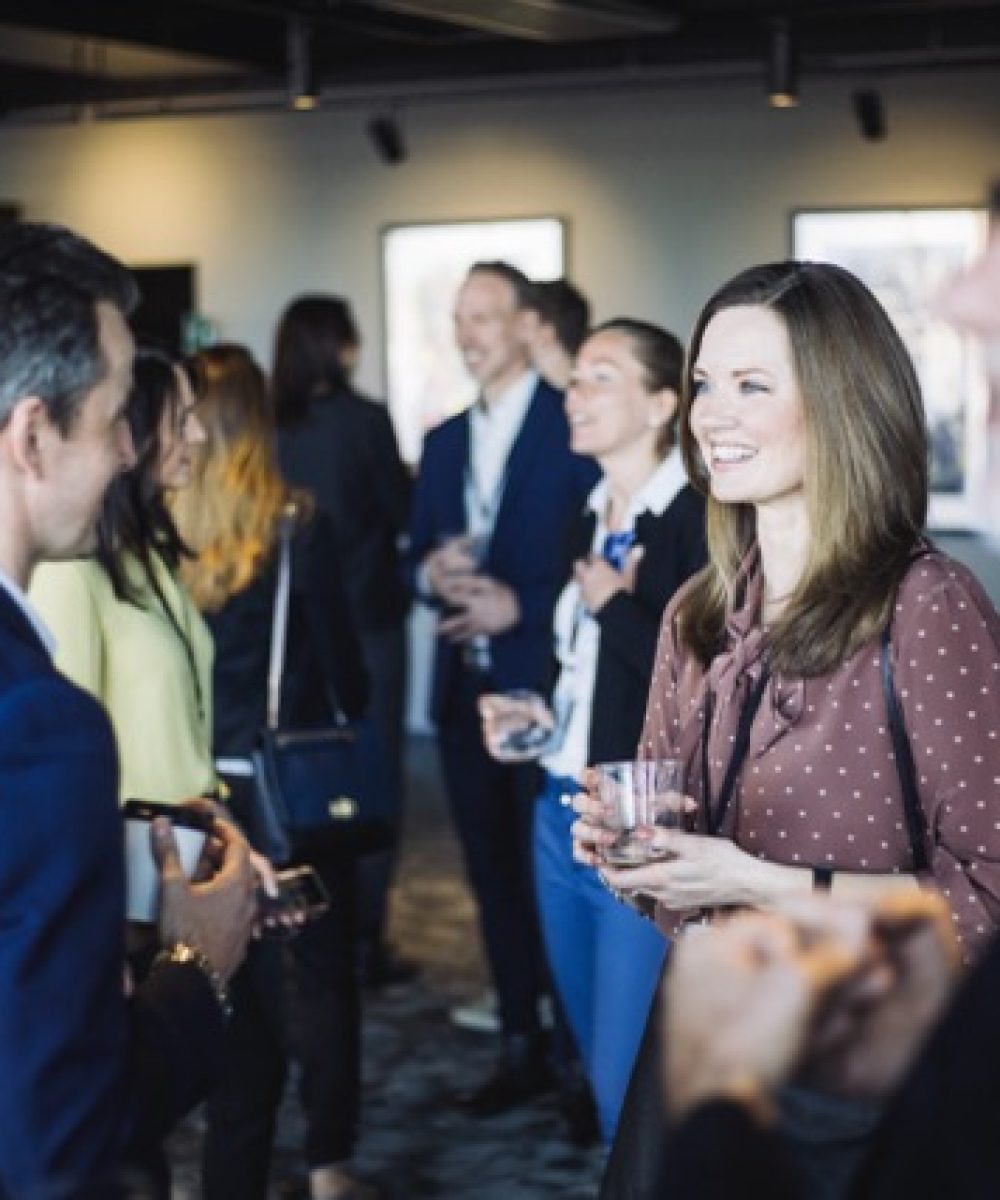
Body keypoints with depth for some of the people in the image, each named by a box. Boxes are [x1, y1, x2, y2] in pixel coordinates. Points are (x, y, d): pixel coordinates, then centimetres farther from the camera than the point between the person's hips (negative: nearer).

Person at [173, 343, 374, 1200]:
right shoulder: (295, 524, -12)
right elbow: (340, 653, -5)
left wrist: (193, 745, 13)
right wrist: (357, 730, 14)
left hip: (203, 785, 3)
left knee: (239, 982, 14)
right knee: (323, 971, 14)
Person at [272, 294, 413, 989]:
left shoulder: (270, 427, 0)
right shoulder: (363, 419, -13)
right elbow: (403, 514, -5)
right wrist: (409, 476, 15)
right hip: (366, 619, -5)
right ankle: (365, 938, 7)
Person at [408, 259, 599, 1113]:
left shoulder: (575, 427, -7)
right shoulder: (446, 440, 14)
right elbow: (417, 555, 15)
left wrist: (521, 605, -19)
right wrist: (431, 573, -6)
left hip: (548, 686, -6)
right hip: (466, 685, 7)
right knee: (494, 874, 12)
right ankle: (522, 1049, 24)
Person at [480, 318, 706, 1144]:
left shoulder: (702, 523, -12)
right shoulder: (590, 520, 12)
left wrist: (614, 604, -15)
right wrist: (537, 714, 6)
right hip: (563, 819, 8)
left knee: (632, 1086, -5)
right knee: (605, 1066, 16)